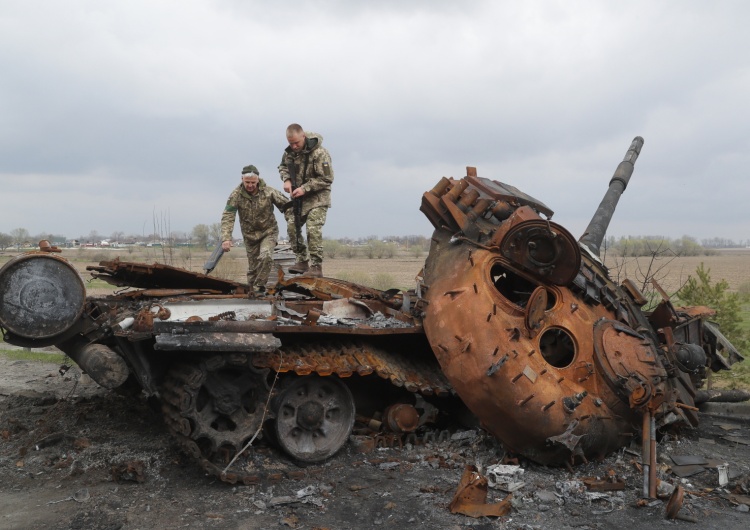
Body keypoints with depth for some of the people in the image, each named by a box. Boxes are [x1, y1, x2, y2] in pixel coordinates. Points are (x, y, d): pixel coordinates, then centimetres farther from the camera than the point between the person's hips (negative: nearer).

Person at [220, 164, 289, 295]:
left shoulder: (269, 191, -15)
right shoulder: (236, 195, -15)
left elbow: (286, 205, -9)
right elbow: (227, 217, -20)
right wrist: (226, 238, -30)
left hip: (269, 232, -1)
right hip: (250, 235, 1)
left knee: (266, 257, -26)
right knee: (253, 266, 6)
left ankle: (259, 286, -9)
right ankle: (252, 289, 26)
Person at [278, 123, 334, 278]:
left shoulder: (319, 153, -21)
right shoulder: (289, 151, 0)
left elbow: (327, 179, -18)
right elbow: (283, 166, 18)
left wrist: (305, 188, -23)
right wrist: (286, 180, -4)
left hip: (317, 197, -7)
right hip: (298, 196, 7)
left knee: (313, 229, -17)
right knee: (292, 226, 1)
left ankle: (316, 267, -12)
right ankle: (302, 261, 12)